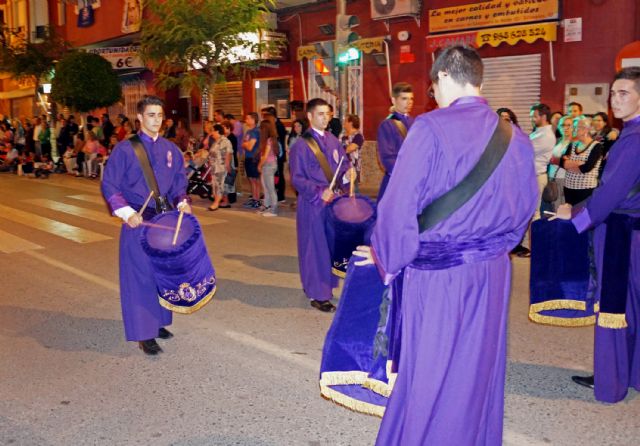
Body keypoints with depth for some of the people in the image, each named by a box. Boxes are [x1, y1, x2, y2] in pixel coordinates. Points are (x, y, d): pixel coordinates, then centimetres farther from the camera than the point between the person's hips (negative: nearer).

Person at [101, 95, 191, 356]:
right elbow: (109, 185, -6)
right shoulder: (125, 149, -6)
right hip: (137, 222, -5)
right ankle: (143, 333, 9)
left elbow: (179, 183, 14)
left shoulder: (171, 149, 7)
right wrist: (126, 212, -18)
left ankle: (158, 322, 28)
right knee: (140, 275, 0)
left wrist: (182, 202, -6)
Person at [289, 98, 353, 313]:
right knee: (315, 246, 0)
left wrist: (347, 174, -10)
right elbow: (297, 178, -11)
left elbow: (343, 163, 13)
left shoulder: (332, 140, 10)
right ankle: (317, 294, 11)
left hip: (333, 200, 6)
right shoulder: (301, 145, -8)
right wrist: (319, 192, -22)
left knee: (332, 244, 10)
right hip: (312, 204, -6)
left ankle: (324, 285, 27)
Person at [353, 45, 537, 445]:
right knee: (480, 372, 20)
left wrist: (387, 259, -1)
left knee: (428, 377, 10)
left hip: (438, 274, -5)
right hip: (494, 273, 6)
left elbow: (400, 203, -16)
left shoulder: (430, 128, -15)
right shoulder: (516, 137, 3)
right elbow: (524, 209, 11)